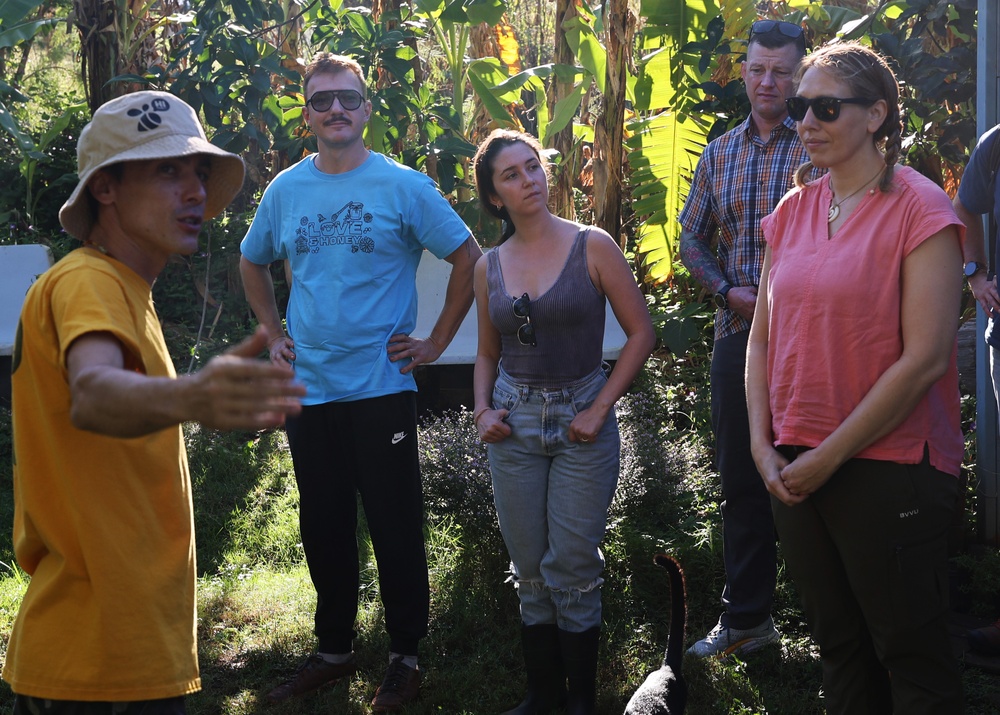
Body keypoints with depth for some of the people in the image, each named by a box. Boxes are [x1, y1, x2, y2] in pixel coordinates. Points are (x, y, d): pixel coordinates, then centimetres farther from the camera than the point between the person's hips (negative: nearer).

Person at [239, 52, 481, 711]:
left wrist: (437, 342, -4)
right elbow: (253, 264, 23)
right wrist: (273, 333, 13)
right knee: (323, 527, 12)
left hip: (382, 387, -4)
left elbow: (470, 258, -1)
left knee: (395, 528, 2)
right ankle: (334, 649, 27)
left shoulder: (403, 187, -4)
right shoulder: (286, 189, 7)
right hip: (309, 387, 4)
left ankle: (406, 656, 17)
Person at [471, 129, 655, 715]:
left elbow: (641, 332, -5)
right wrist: (483, 410, -1)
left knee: (573, 572, 0)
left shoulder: (592, 247, -6)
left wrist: (600, 409, -10)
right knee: (530, 572, 10)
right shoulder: (489, 267, 6)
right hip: (515, 423, 4)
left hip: (581, 421, -3)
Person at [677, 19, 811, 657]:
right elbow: (692, 238, 15)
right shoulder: (719, 154, 12)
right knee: (741, 478, 11)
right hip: (738, 335, 5)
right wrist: (728, 292, -1)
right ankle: (746, 618, 23)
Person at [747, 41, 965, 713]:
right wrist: (764, 445, 0)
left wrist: (829, 457, -15)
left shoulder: (919, 208, -10)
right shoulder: (793, 210, 8)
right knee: (837, 644, 18)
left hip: (890, 470, -6)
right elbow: (764, 337, 11)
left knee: (911, 655, 6)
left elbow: (924, 358, -17)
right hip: (797, 472, 6)